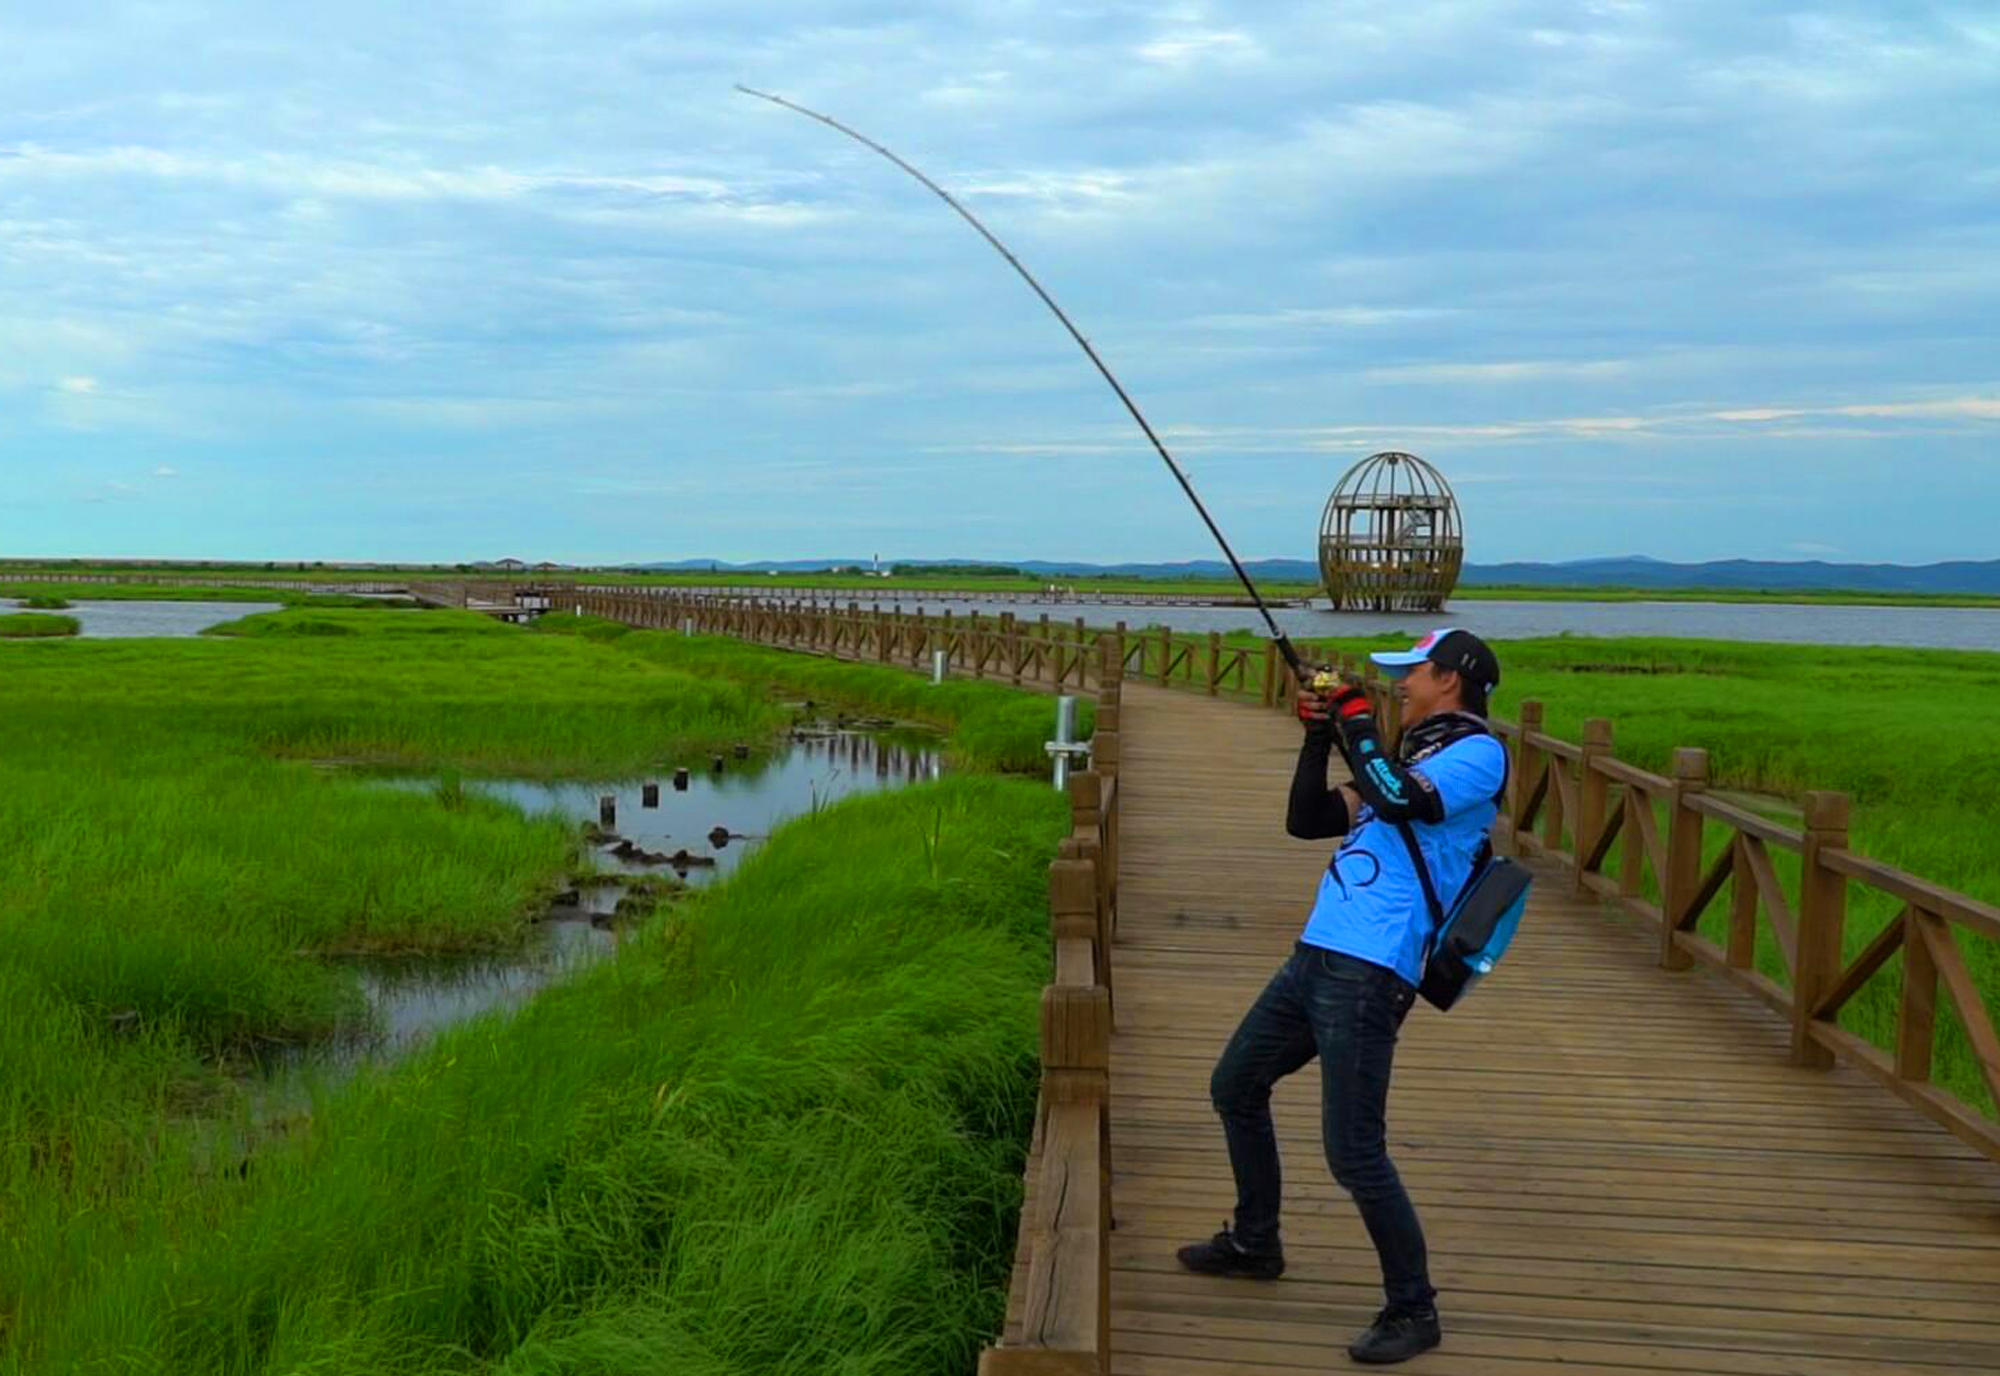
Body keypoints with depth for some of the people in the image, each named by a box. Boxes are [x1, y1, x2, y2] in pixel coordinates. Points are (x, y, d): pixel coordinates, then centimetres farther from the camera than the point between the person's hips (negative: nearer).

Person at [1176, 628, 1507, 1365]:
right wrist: (1320, 738, 11)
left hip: (1368, 975, -10)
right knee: (1234, 1087, 21)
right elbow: (1305, 821, 20)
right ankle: (1254, 1242, 37)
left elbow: (1398, 799, -24)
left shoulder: (1477, 752, -5)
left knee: (1353, 1153, -11)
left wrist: (1357, 723, -11)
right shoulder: (1410, 757, 21)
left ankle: (1413, 1311, 6)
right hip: (1317, 958, 10)